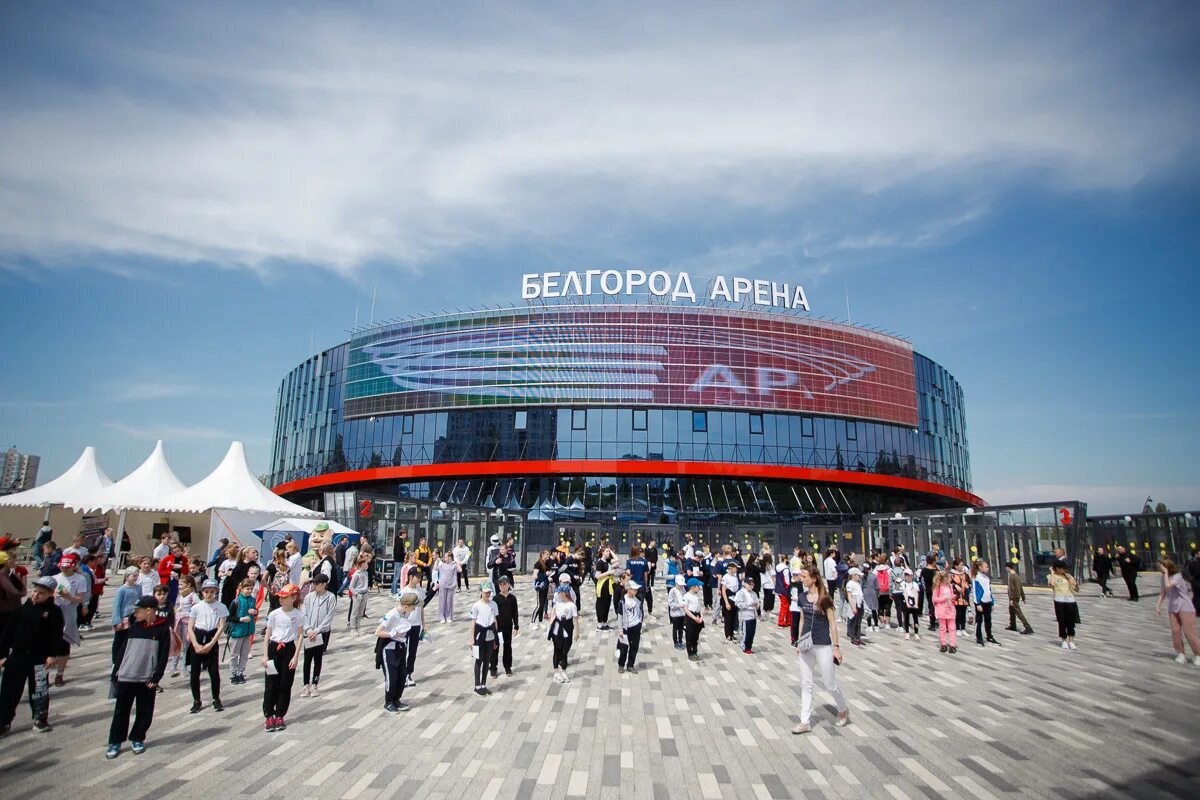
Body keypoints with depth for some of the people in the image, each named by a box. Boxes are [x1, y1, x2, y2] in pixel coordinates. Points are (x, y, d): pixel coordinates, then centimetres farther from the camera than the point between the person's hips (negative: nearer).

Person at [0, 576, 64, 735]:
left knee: (39, 690, 9)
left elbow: (57, 635, -12)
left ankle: (40, 719, 23)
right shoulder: (22, 608, 0)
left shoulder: (54, 611, -8)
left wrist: (53, 655, -18)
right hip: (17, 656, 3)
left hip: (40, 658, -2)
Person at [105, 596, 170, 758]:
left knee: (145, 713, 7)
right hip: (125, 678, 2)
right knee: (121, 712, 8)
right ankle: (115, 742, 21)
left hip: (147, 680, -2)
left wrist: (156, 678, -8)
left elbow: (163, 657, -4)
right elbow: (121, 651, 5)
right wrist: (115, 674, -1)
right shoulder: (132, 628, 2)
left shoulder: (162, 630, -5)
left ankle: (137, 739, 24)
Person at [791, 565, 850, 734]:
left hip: (823, 646, -6)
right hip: (806, 645, 6)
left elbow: (832, 623, -10)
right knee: (805, 684, 8)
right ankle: (805, 722, 15)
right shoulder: (803, 597, 3)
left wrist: (836, 647, -10)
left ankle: (843, 710, 34)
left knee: (830, 684, 7)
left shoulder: (824, 598, -14)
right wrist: (799, 641, 14)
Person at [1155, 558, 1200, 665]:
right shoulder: (1164, 577, 6)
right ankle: (1180, 654, 11)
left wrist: (1166, 573, -23)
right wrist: (1157, 605, 8)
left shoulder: (1177, 576, -16)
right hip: (1172, 608, 6)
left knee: (1189, 632, -5)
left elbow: (1168, 586, -32)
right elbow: (1163, 592, 12)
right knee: (1175, 631, 1)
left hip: (1185, 607, -6)